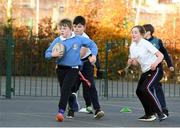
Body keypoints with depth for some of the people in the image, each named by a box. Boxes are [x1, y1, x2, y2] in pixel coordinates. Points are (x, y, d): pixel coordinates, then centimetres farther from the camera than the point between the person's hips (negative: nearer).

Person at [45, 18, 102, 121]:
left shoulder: (78, 39, -3)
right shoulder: (57, 41, 0)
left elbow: (92, 44, 9)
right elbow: (47, 54, 3)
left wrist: (94, 55, -4)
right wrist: (53, 54, -18)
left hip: (73, 68, -4)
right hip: (61, 68, 4)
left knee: (66, 88, -20)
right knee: (64, 90, 12)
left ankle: (61, 111, -26)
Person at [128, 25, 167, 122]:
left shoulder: (146, 44, -16)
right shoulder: (132, 47, 6)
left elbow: (161, 55, -20)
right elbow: (136, 63, 14)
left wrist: (155, 63, -40)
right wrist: (131, 62, -9)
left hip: (155, 70, -8)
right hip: (145, 72, 8)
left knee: (146, 88, -26)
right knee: (139, 91, 4)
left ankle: (160, 113, -23)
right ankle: (149, 114, 19)